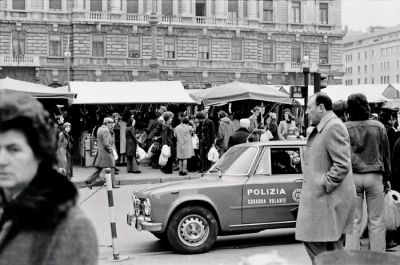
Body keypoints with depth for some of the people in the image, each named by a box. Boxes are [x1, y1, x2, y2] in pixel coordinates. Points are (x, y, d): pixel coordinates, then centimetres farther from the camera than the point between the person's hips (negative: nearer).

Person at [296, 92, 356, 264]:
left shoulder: (334, 127, -15)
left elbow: (342, 165, -21)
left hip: (329, 198, -10)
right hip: (318, 197, 10)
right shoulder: (321, 128, 16)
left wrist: (324, 186, -19)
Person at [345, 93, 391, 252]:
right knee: (376, 221, 7)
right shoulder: (378, 127, 0)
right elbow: (386, 154, 7)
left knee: (353, 221, 5)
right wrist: (386, 177, 16)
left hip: (352, 176, 0)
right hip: (374, 176, 0)